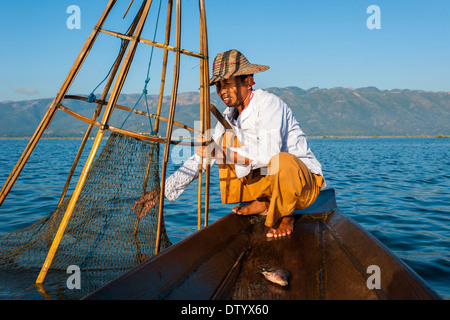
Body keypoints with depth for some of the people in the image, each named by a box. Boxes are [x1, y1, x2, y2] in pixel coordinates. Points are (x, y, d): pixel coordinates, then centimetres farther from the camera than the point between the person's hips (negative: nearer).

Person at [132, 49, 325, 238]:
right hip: (268, 179, 7)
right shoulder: (229, 116, 2)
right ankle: (261, 204, 1)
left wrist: (223, 154, -29)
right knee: (227, 138, -4)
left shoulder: (269, 104, -20)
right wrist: (161, 191, -2)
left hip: (304, 182, -6)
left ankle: (285, 216, -7)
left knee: (282, 160, -40)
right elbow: (202, 159, 4)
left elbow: (269, 155, -34)